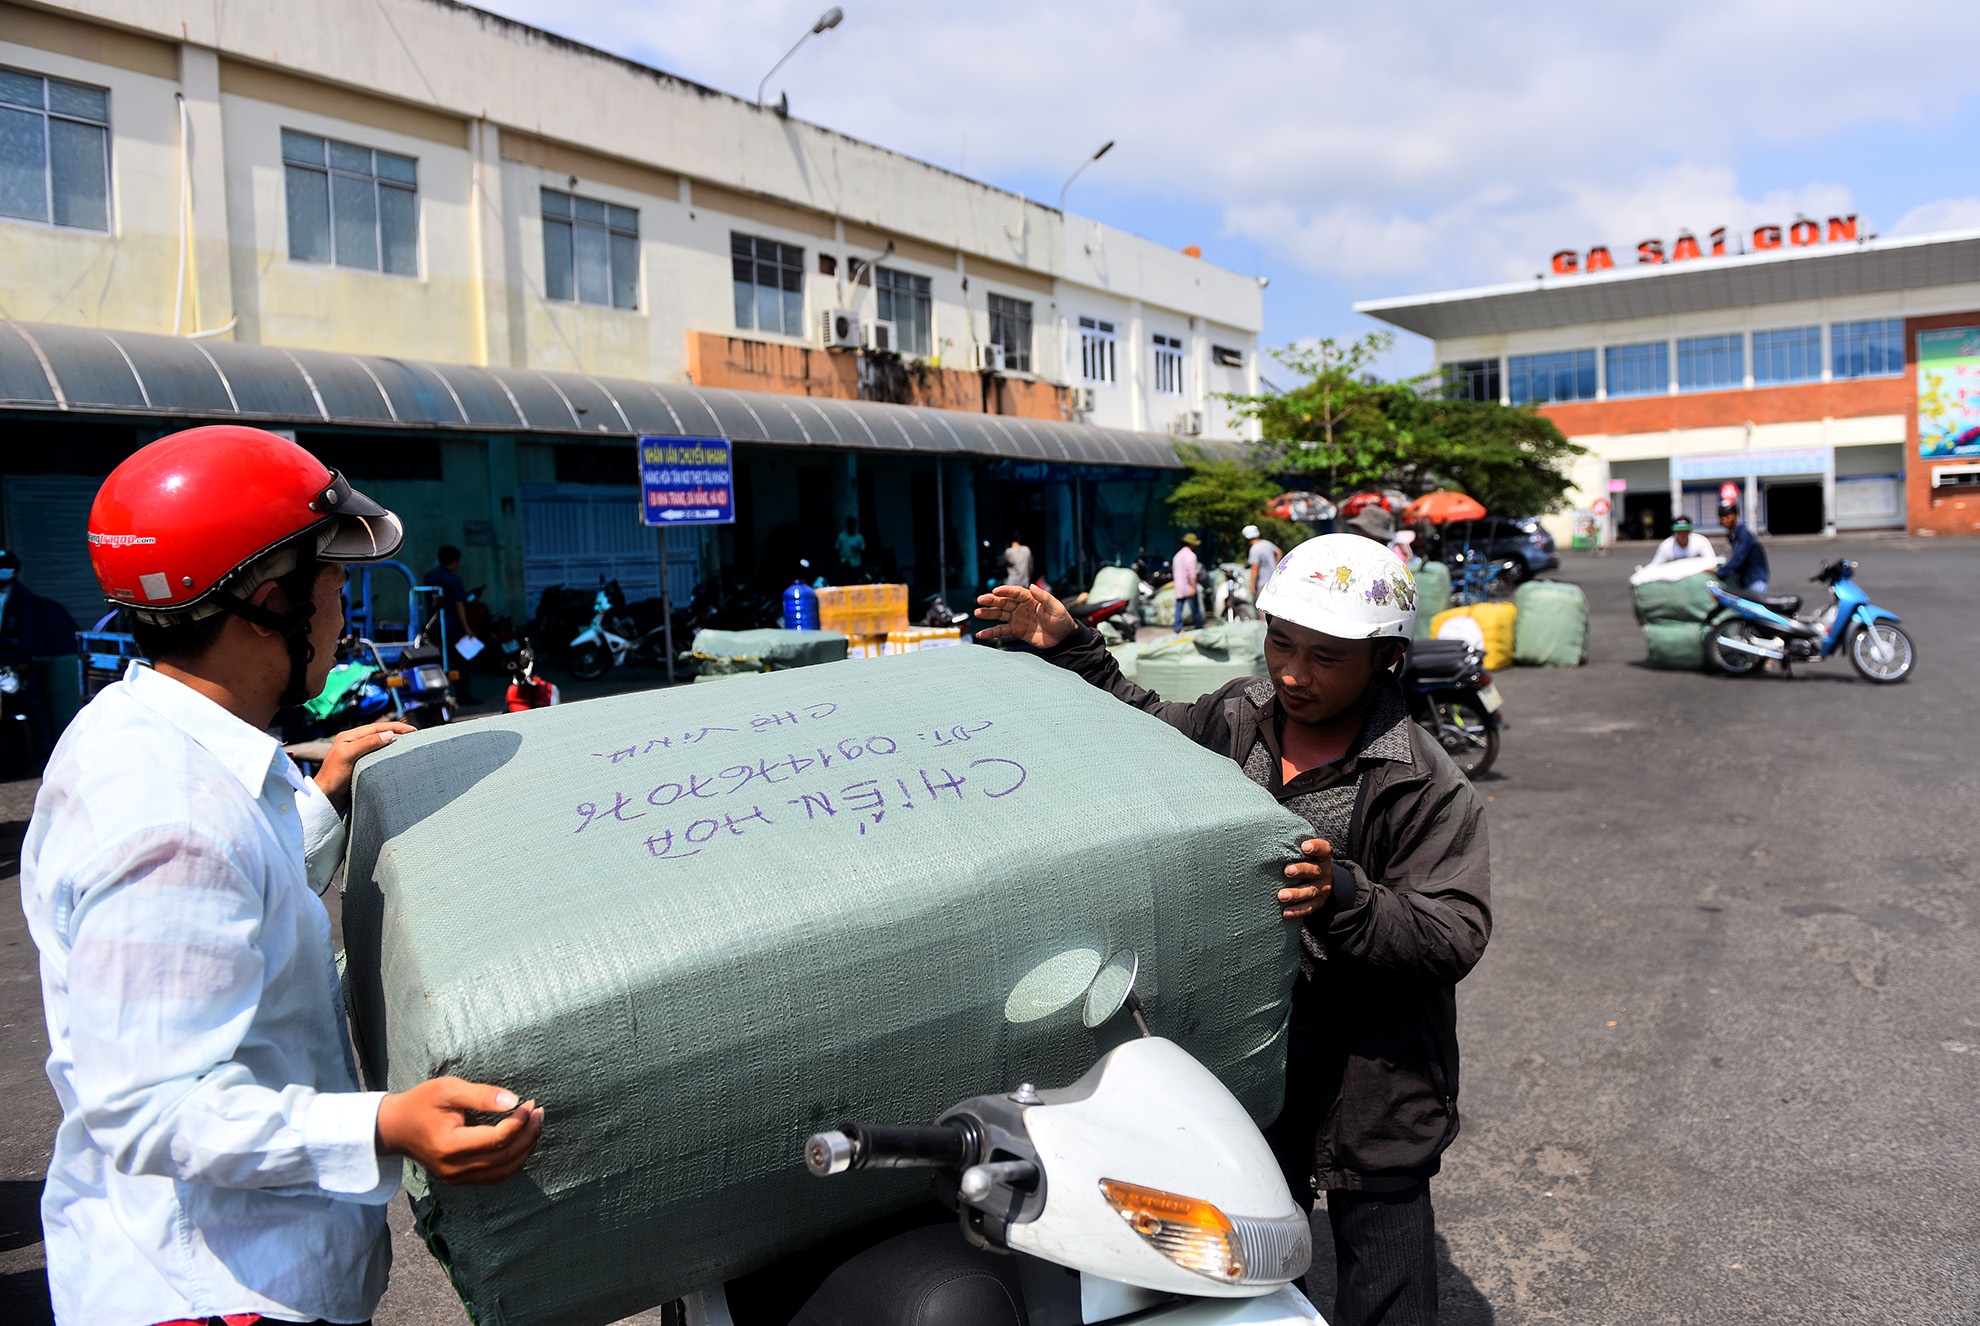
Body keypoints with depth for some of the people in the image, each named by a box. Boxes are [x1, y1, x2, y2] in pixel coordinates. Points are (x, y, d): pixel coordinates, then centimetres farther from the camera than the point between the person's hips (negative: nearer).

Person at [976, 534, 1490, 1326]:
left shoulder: (1422, 786, -19)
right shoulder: (1234, 719, -2)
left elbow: (1454, 935, -21)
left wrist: (1341, 896, -36)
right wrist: (1070, 651, 7)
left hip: (1368, 1077, -5)